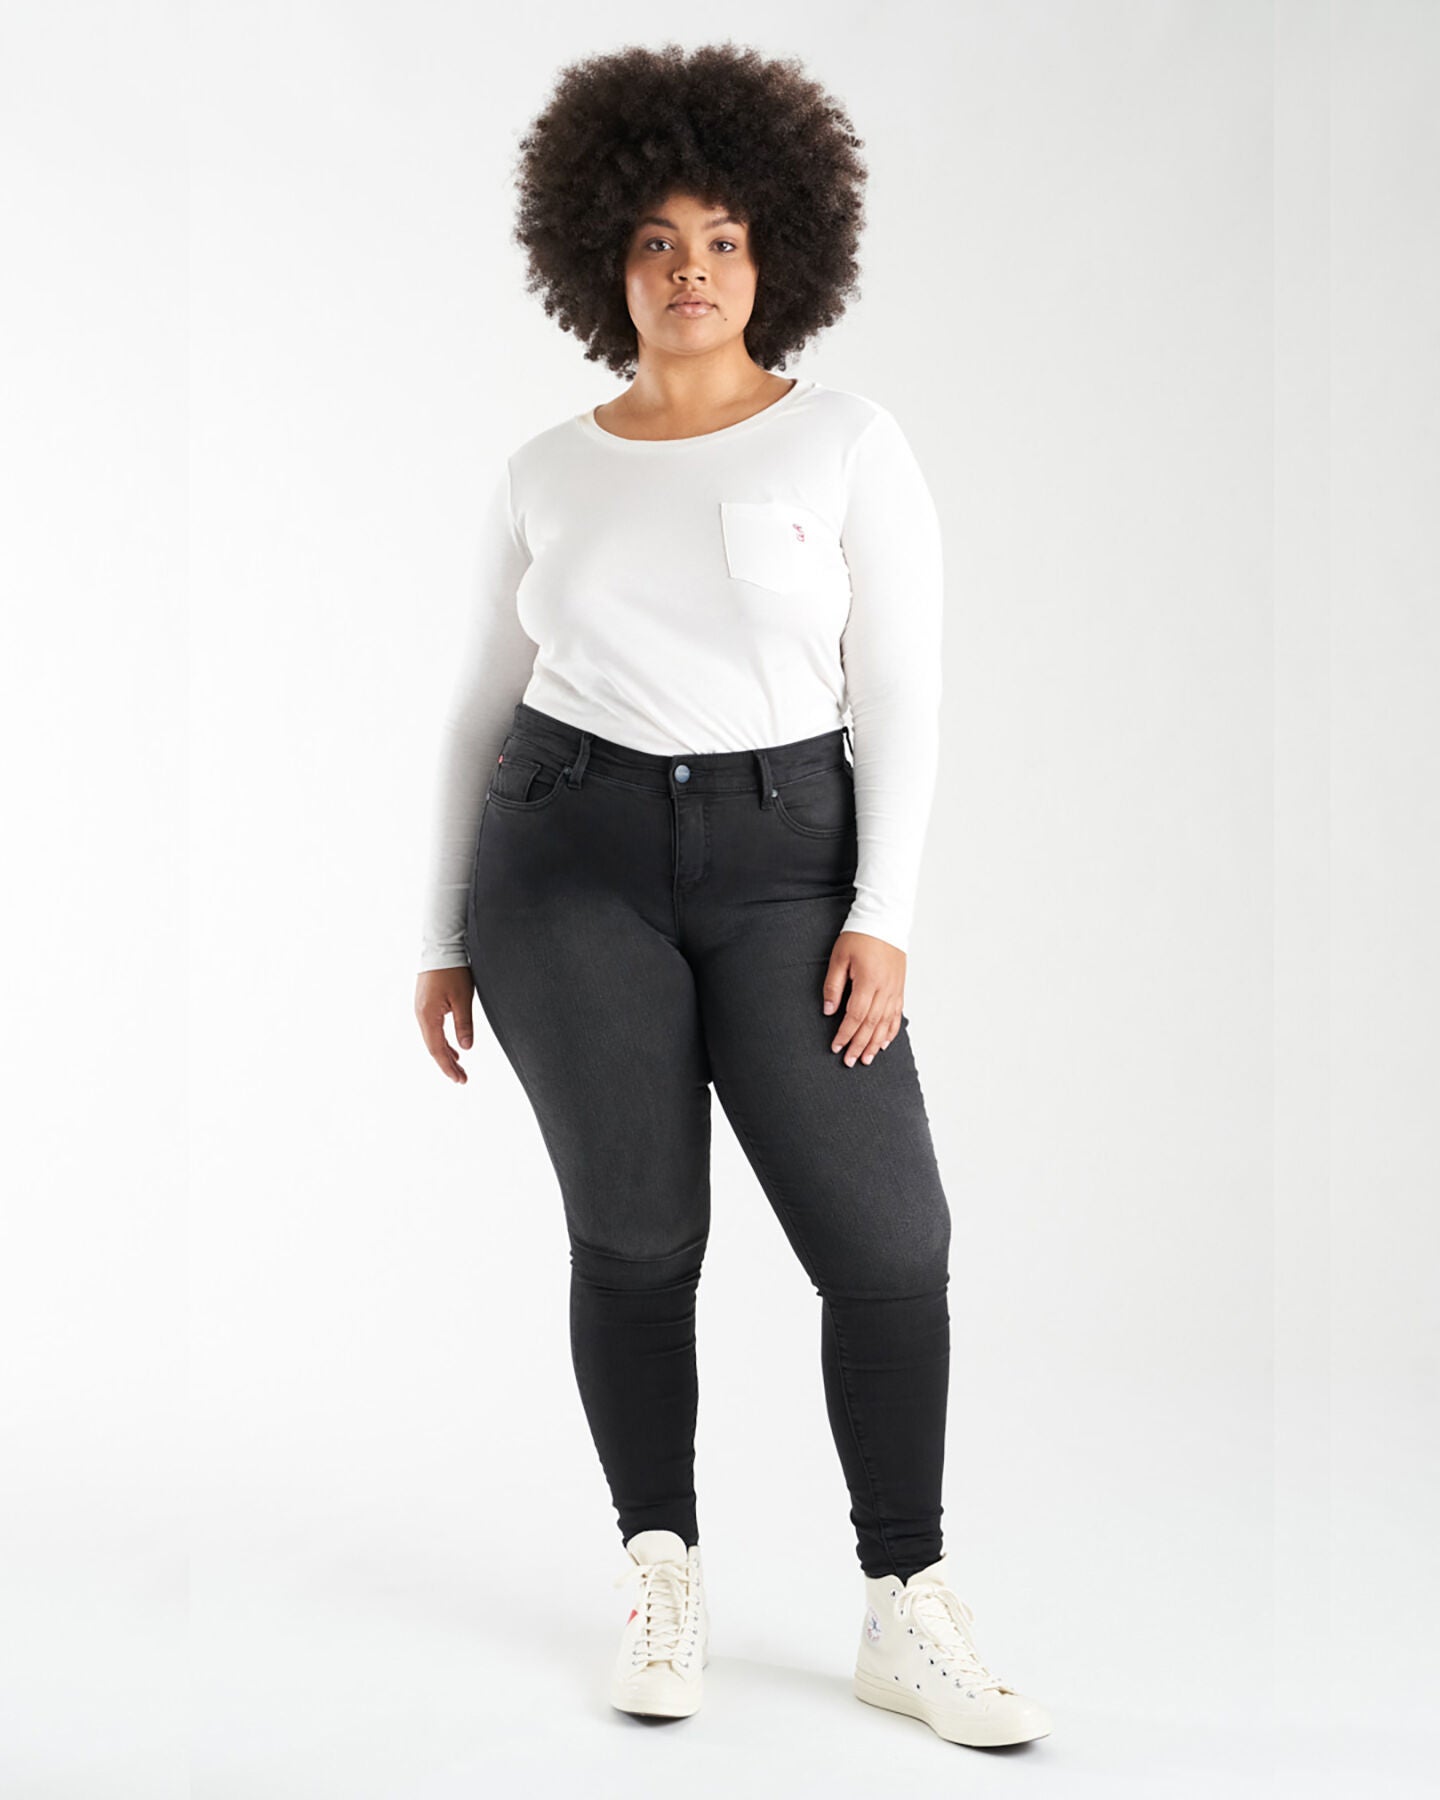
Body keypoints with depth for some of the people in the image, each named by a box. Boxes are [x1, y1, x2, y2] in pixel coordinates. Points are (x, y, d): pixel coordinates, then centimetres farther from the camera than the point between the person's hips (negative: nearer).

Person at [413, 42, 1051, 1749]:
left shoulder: (849, 442, 3)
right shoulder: (544, 477, 9)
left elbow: (899, 694, -2)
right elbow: (481, 710, 13)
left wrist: (882, 917, -11)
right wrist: (449, 938, 9)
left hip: (783, 862, -1)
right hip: (571, 859, 1)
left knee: (886, 1235, -7)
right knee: (635, 1230, 1)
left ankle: (905, 1615, 7)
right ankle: (663, 1580, 20)